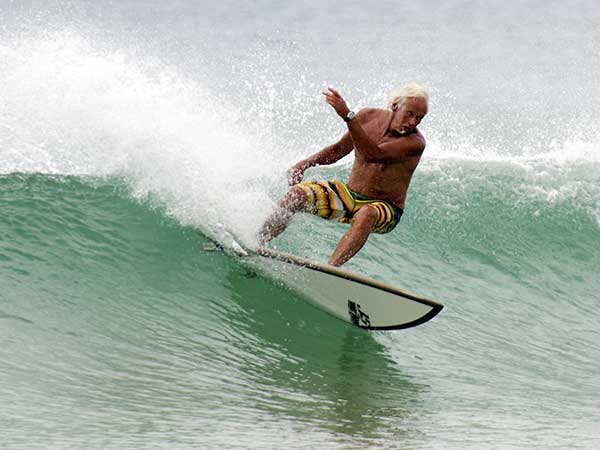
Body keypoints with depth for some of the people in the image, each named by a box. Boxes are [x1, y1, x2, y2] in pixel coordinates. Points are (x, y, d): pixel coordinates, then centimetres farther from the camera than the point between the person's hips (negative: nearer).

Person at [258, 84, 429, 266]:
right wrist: (305, 164, -2)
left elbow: (373, 155, -37)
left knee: (367, 214, -40)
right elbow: (339, 149, 12)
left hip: (384, 208, -5)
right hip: (349, 195, 5)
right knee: (296, 194, -16)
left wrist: (348, 116, -46)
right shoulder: (368, 117, -4)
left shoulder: (415, 142, -21)